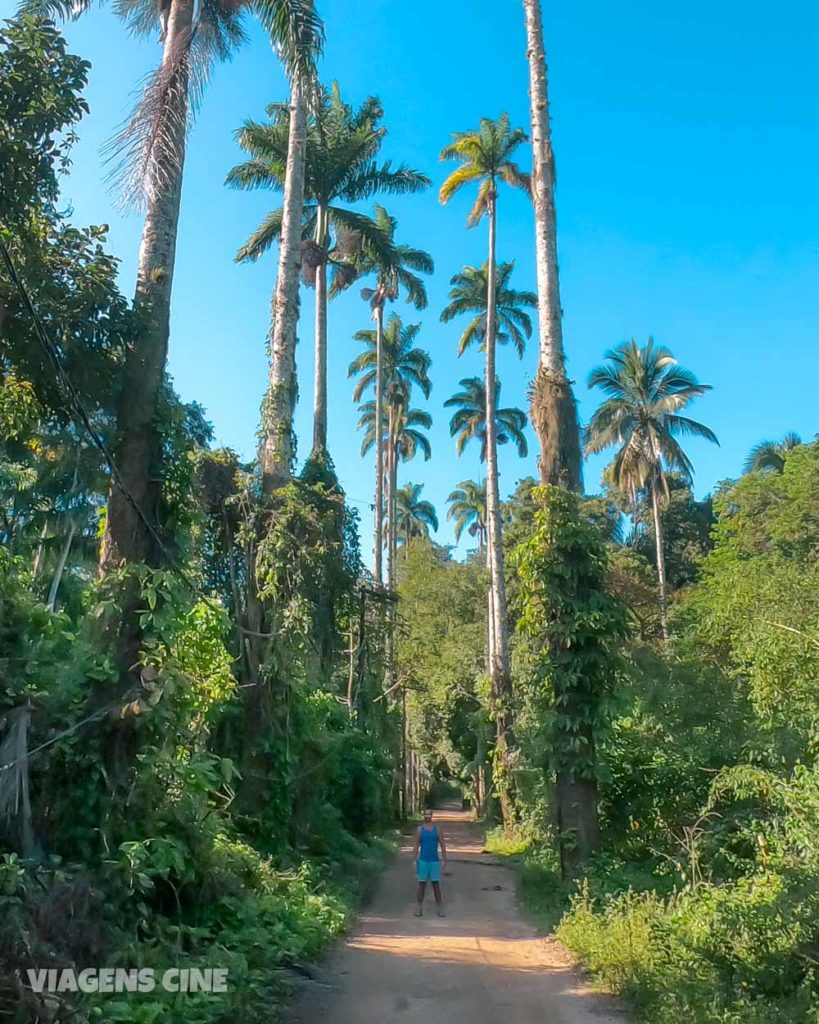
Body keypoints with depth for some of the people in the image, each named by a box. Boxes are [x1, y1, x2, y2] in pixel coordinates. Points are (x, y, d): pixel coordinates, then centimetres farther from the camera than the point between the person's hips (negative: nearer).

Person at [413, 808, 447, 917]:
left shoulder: (437, 829, 1)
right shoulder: (419, 829, -1)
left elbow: (443, 845, 2)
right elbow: (416, 846, 0)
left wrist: (444, 860, -4)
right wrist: (414, 861, -5)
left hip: (435, 861, 0)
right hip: (423, 861, 0)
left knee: (436, 884, 4)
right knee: (421, 884, 3)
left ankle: (439, 909, 10)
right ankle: (419, 908, 11)